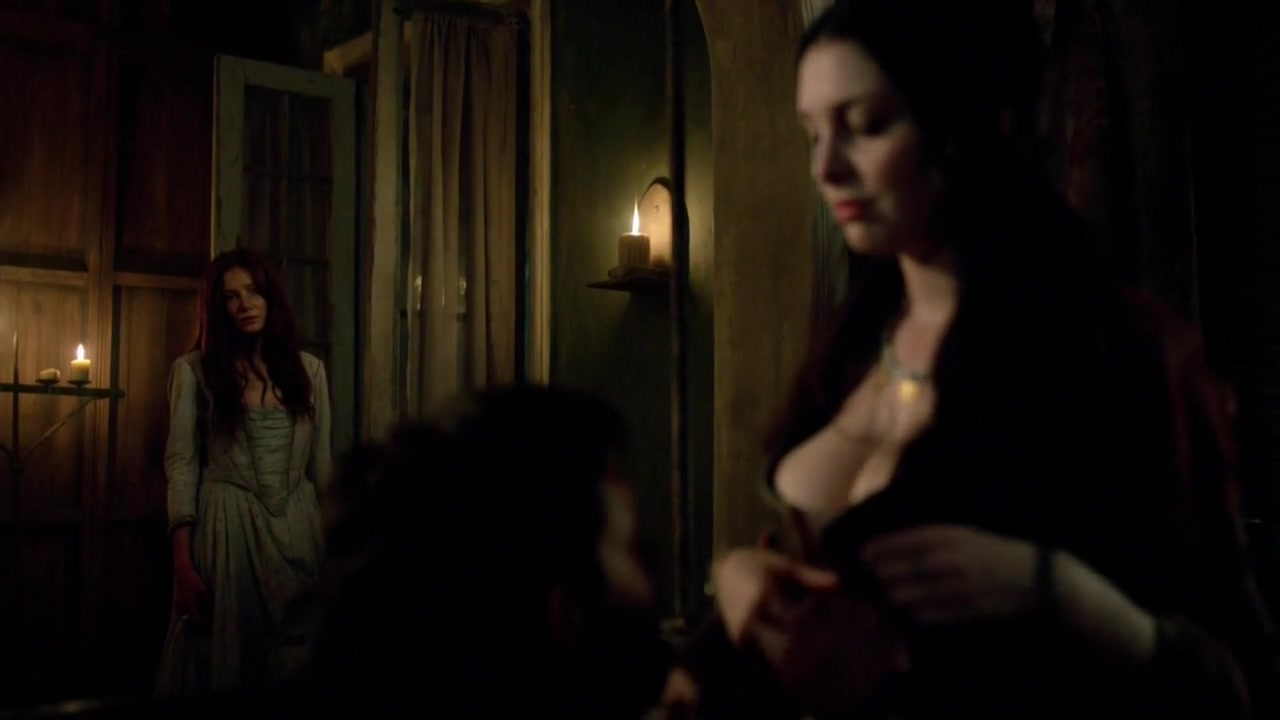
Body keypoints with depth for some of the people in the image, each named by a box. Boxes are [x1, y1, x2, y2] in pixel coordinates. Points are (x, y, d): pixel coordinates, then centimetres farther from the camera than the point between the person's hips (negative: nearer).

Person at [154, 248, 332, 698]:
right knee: (223, 667, 3)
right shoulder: (194, 370, 1)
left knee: (298, 675, 7)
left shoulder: (309, 369, 9)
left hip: (299, 530, 3)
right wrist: (183, 562, -11)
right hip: (226, 529, -3)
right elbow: (181, 466, -4)